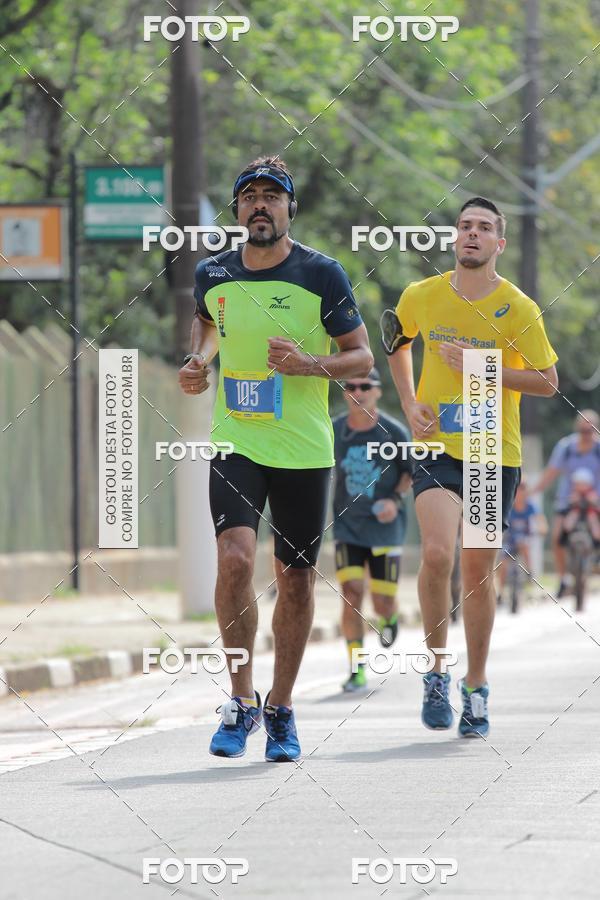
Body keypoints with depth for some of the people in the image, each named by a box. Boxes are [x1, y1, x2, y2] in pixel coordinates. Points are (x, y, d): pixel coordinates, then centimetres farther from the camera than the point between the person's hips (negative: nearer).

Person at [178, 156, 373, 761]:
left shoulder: (322, 275, -6)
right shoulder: (212, 274, 2)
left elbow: (362, 358, -1)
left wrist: (310, 364, -20)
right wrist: (198, 362, 3)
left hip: (304, 450, -1)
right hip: (234, 443, 1)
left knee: (296, 579, 5)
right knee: (234, 558, -20)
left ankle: (280, 710, 22)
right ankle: (241, 700, -5)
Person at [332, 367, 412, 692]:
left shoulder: (394, 432, -9)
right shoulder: (333, 431, -3)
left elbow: (410, 471, 5)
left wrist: (395, 499, -11)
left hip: (385, 527, -1)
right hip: (347, 527, 1)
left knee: (383, 602, 1)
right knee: (351, 594, -14)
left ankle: (389, 618, 40)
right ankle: (357, 669, -7)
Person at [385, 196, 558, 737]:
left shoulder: (519, 308, -7)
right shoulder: (422, 297, 0)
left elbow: (548, 381, -3)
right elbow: (398, 345, 21)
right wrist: (410, 404, 6)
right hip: (437, 447, 0)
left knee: (478, 571, 6)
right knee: (436, 554, -20)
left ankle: (475, 688, 22)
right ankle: (437, 671, -2)